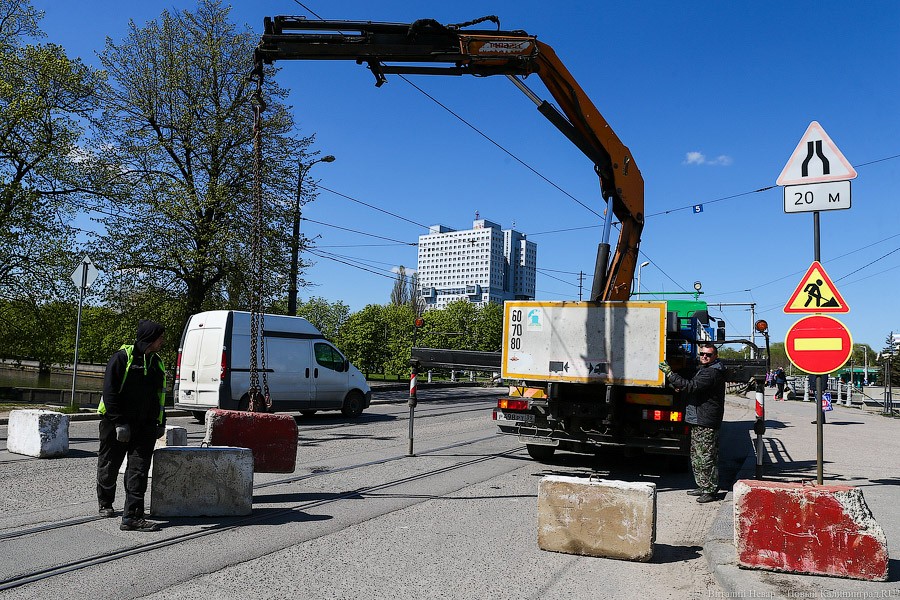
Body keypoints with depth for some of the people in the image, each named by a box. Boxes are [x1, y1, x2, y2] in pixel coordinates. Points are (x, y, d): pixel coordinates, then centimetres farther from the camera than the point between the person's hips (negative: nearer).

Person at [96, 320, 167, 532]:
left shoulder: (156, 362, 11)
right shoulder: (122, 357, -9)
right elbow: (110, 393, -13)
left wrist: (161, 423, 17)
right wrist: (119, 423, -18)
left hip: (145, 426, 5)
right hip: (116, 425, -4)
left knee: (139, 469, -4)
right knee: (109, 466, 12)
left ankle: (132, 516, -5)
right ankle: (105, 504, 35)